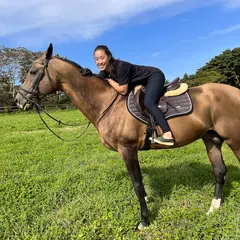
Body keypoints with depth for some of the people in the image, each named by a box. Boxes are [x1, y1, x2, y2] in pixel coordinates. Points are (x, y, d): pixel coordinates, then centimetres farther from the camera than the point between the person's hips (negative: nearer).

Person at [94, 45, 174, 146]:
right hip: (145, 82, 9)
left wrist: (109, 80, -21)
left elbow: (123, 90, -30)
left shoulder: (121, 66, -31)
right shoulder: (104, 71, -6)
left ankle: (168, 135, -33)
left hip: (155, 76, -9)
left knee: (148, 102, -29)